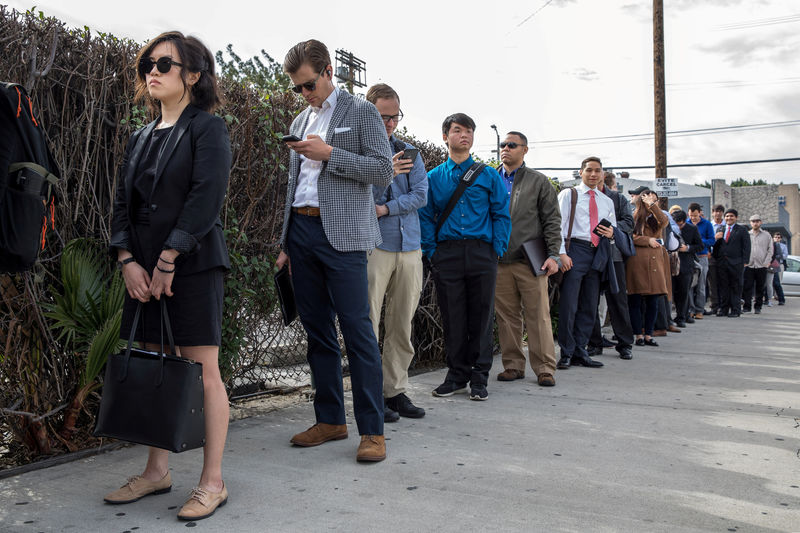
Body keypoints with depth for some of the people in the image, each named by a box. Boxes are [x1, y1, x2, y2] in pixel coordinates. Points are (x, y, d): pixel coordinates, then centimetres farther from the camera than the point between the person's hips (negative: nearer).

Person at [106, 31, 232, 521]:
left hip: (193, 265, -6)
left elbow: (207, 196, -13)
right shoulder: (142, 138, 18)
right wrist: (128, 260, -1)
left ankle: (213, 483, 6)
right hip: (144, 269, 7)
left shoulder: (208, 127, -2)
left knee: (203, 372, -3)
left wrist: (168, 260, -15)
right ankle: (158, 471, 24)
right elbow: (124, 200, 14)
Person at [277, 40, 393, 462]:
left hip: (342, 233, -6)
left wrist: (329, 154, -12)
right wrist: (286, 244, 19)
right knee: (317, 329, 8)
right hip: (302, 230, 7)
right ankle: (330, 420, 17)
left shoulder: (361, 112, 3)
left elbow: (382, 172, -5)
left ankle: (372, 430, -3)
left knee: (356, 328, -9)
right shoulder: (300, 122, 21)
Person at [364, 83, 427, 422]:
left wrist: (384, 209, -9)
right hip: (372, 245, -5)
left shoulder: (408, 152, 15)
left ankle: (396, 391, 17)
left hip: (409, 246, 5)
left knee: (402, 325, 8)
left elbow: (421, 194, 4)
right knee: (368, 324, -6)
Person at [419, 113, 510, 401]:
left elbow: (502, 215, 6)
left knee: (481, 317, 2)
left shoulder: (490, 176, 9)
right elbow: (425, 217, 9)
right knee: (452, 317, 4)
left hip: (482, 253, 0)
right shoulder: (433, 178, 11)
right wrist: (432, 251, -2)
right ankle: (457, 375, 16)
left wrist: (497, 249, -4)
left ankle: (479, 378, 12)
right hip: (446, 255, 1)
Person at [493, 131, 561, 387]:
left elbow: (552, 220, 4)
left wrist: (553, 254, -5)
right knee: (507, 316, 5)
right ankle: (513, 365, 15)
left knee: (538, 315, -2)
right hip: (499, 261, 2)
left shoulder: (539, 181, 8)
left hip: (530, 260, -2)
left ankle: (545, 368, 5)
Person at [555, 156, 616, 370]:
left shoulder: (607, 201, 21)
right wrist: (561, 253, -14)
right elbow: (558, 225, -2)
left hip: (598, 254, 5)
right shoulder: (568, 194, 6)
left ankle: (580, 351, 14)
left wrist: (611, 233, 1)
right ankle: (566, 354, -1)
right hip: (575, 250, -5)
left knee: (589, 306, 6)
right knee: (568, 305, -9)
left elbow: (614, 228, 27)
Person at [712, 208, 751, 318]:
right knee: (722, 286, 4)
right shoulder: (720, 229, 16)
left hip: (736, 263, -3)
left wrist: (744, 262, -9)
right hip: (721, 263, 3)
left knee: (735, 287, 0)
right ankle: (723, 309, 10)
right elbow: (715, 246, 16)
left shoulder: (742, 230, 6)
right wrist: (715, 238, -7)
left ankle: (735, 310, 4)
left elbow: (746, 247, 1)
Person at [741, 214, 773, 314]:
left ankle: (758, 307, 11)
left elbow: (770, 250, 8)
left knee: (760, 288, 4)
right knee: (747, 287, -5)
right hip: (749, 266, 0)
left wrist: (767, 262, -3)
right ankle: (747, 306, 0)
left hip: (762, 266, 0)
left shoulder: (767, 235, 9)